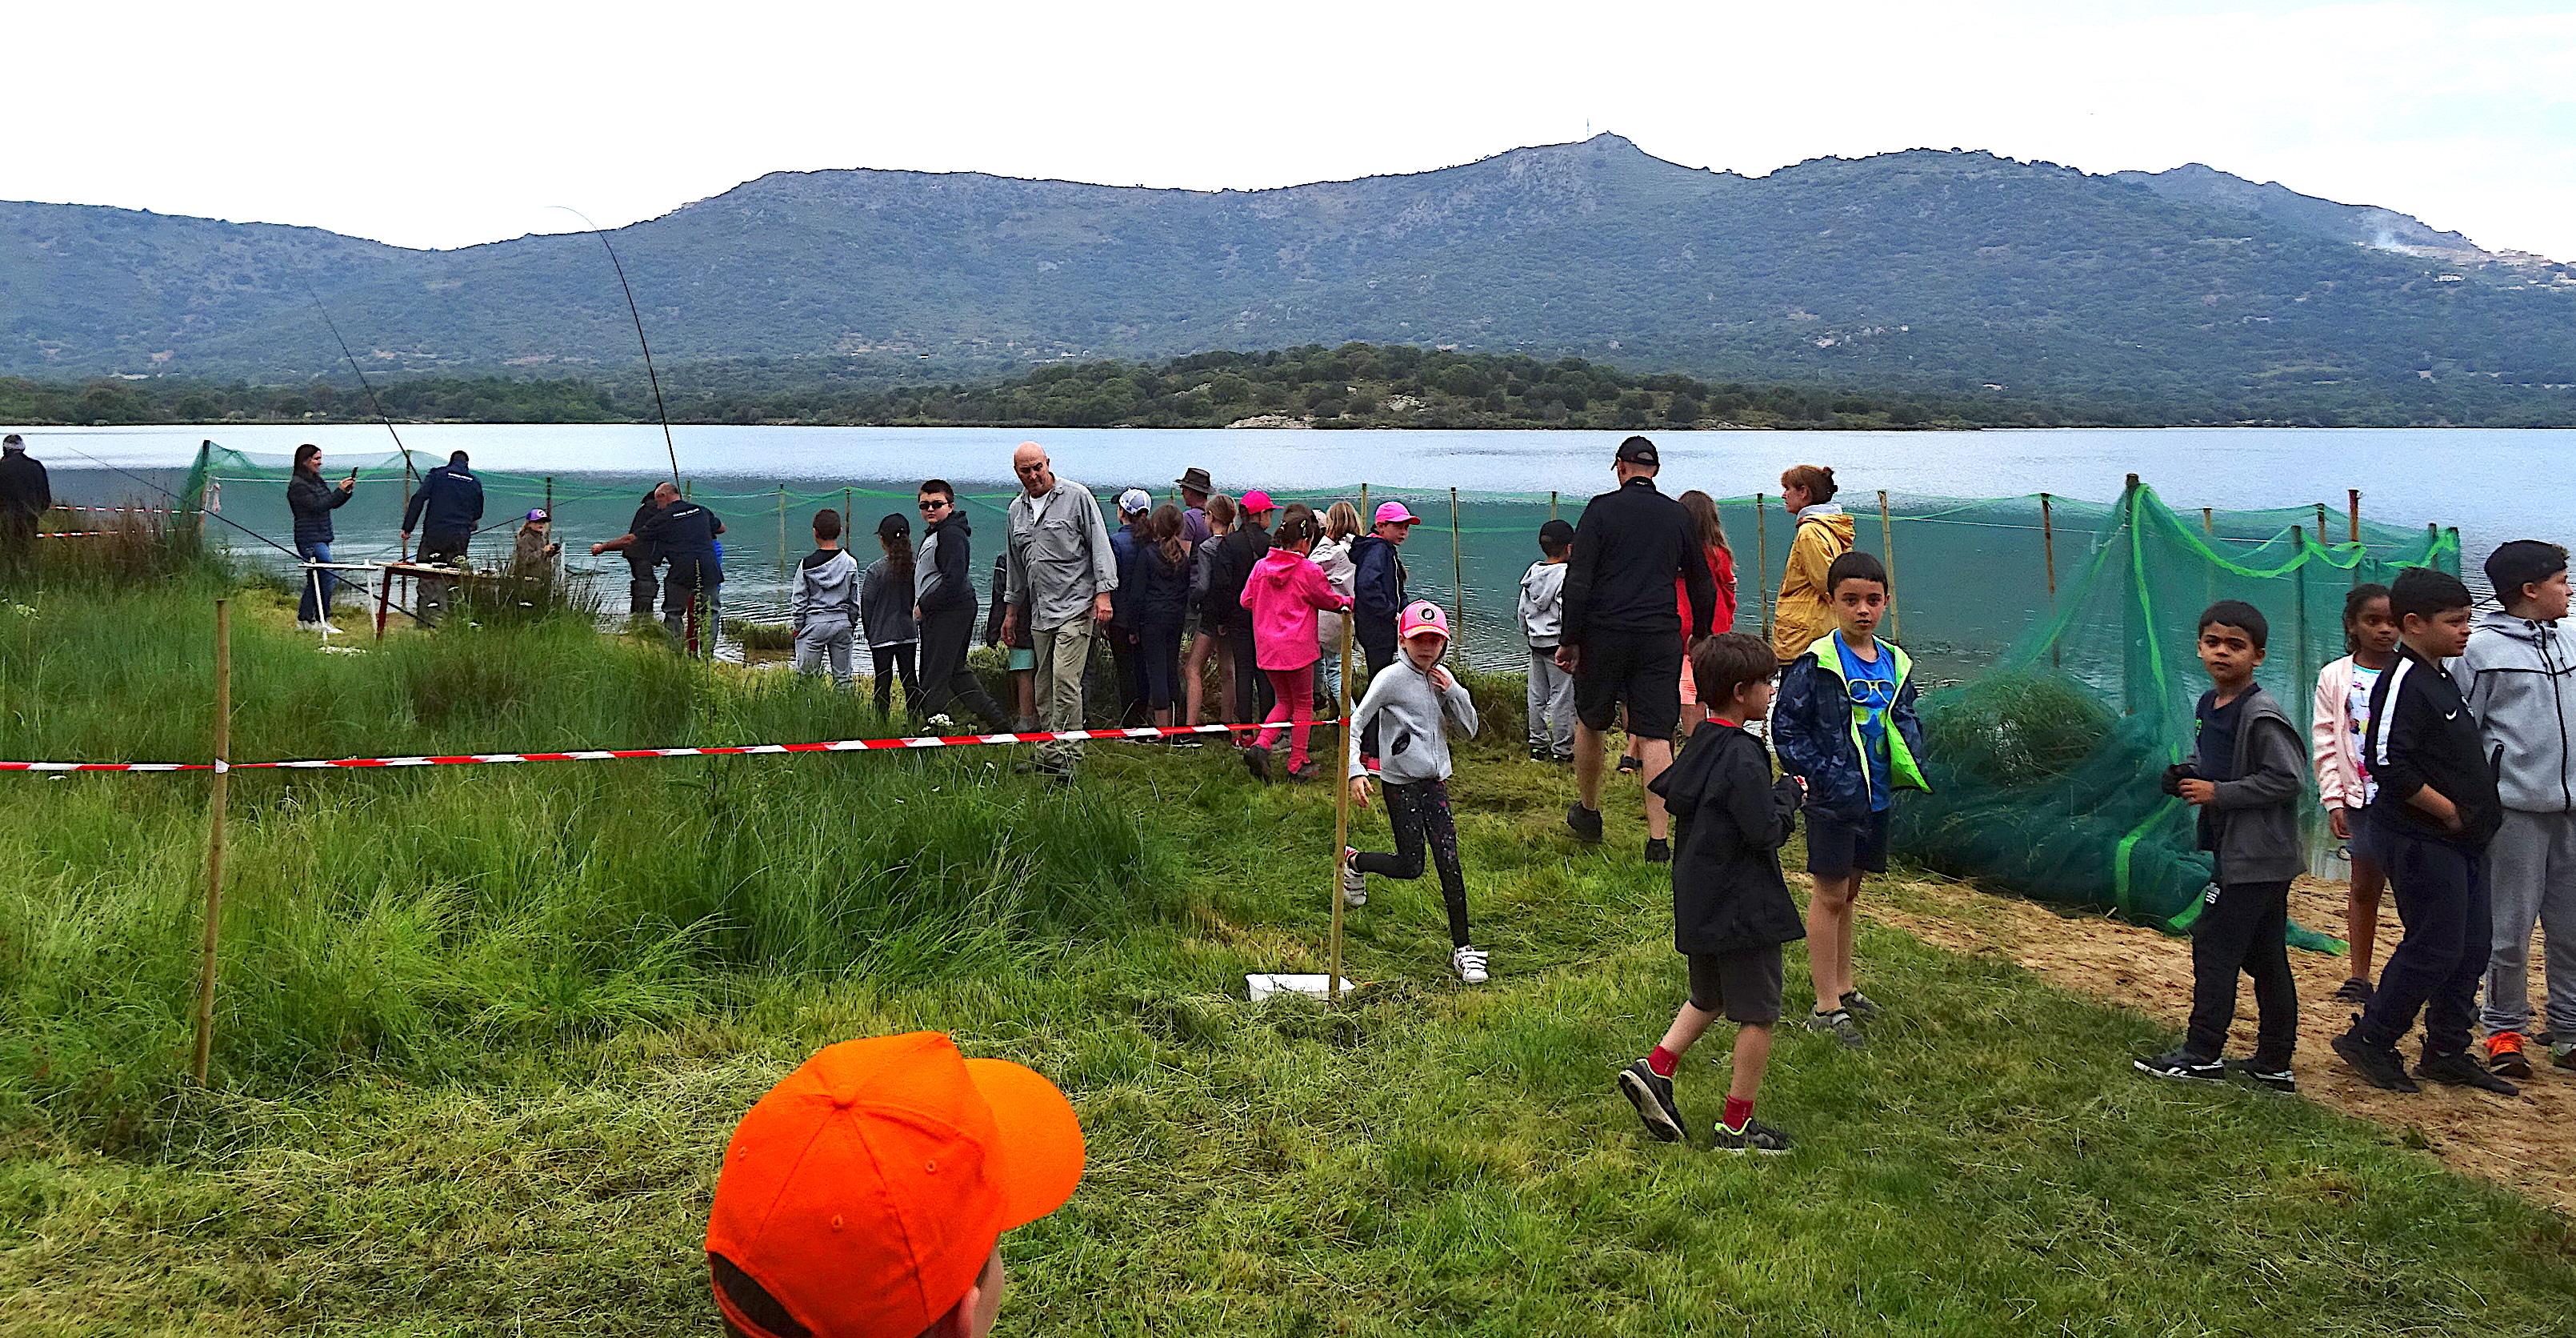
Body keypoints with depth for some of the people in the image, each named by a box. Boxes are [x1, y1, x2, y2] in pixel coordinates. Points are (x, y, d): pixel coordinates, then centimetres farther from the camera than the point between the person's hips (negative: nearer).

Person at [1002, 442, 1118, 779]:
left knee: (1065, 681, -15)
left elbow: (1100, 546, -4)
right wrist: (1012, 609, 27)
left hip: (1075, 607, -6)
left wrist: (1103, 593, -11)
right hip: (1040, 612, 6)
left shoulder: (1077, 497, -2)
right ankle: (1048, 755, 12)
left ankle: (1067, 756, -13)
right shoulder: (1017, 509, 16)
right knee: (1045, 686, 7)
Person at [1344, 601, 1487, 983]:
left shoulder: (1442, 679, 8)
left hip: (1435, 781, 5)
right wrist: (1355, 772, -22)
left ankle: (1462, 948, 3)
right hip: (1401, 783, -5)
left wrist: (1454, 692, -4)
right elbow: (1354, 725, -11)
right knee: (1411, 866, -2)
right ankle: (1352, 861, 27)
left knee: (1450, 863, -4)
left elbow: (1469, 729, 12)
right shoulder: (1391, 678, -10)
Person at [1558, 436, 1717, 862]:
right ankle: (1658, 840, -3)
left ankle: (1588, 814, 30)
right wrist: (1700, 636, 31)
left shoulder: (1601, 509, -1)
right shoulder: (1679, 516, 9)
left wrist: (1569, 639, -3)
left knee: (1590, 723, 16)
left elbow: (1578, 582, -8)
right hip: (1661, 638, 2)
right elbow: (1704, 587, 17)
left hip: (1604, 634, -2)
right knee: (1656, 734, 1)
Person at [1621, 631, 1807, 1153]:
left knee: (1708, 998, 25)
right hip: (1743, 908, -9)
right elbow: (1768, 831, -23)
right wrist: (1790, 791, -6)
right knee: (1758, 1013, 4)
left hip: (1700, 905, 9)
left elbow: (1670, 793, 19)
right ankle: (1737, 1125, 12)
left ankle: (1655, 1069, 13)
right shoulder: (1744, 758, -21)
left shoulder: (1700, 744, 6)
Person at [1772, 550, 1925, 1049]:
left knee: (1848, 893, 18)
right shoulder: (1816, 663, -14)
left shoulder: (1896, 663, 5)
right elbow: (1786, 726, -12)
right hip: (1834, 798, -6)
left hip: (1877, 797, 6)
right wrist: (1820, 776, -18)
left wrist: (1909, 768, 0)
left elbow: (1907, 721, 16)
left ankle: (1843, 987, 30)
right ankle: (1827, 1007, 5)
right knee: (1829, 897, 0)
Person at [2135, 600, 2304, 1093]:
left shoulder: (2260, 715, -17)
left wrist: (2218, 793, -18)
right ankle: (2273, 1064, 19)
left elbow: (2285, 780, -20)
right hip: (2235, 849, 10)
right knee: (2266, 959, 13)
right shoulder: (2209, 705, 11)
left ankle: (2201, 1054, 4)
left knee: (2214, 946, -5)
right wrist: (2187, 778, 4)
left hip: (2256, 855, -10)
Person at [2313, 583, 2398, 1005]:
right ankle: (2359, 974, 14)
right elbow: (2325, 744, 3)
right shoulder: (2335, 677, 3)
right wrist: (2334, 799, -3)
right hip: (2361, 796, 1)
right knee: (2365, 885, 7)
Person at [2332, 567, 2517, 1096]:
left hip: (2459, 839, 10)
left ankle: (2447, 1051, 22)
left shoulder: (2442, 679, 15)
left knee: (2470, 948, 12)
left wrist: (2480, 812, 14)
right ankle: (2369, 1041, 7)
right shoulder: (2403, 682, -17)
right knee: (2434, 948, -6)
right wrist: (2450, 811, -18)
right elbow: (2388, 763, -27)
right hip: (2422, 840, -10)